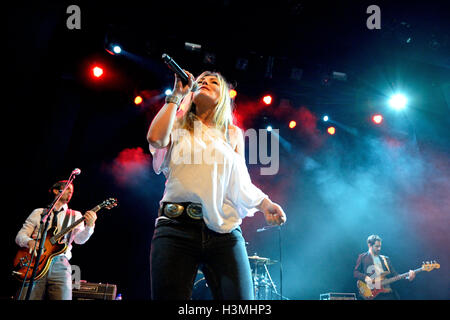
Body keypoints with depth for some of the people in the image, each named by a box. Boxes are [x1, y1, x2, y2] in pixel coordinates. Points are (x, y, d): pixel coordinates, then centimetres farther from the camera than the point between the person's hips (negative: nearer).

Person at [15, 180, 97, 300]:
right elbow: (19, 236, 13)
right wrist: (30, 242, -10)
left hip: (60, 264, 0)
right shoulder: (38, 213, 18)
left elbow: (79, 239, -2)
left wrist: (89, 226, -24)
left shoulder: (75, 215, 15)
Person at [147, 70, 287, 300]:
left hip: (224, 231, 1)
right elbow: (155, 138, -6)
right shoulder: (178, 125, 18)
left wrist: (265, 204, -4)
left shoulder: (233, 134, 22)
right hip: (177, 227, -1)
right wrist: (177, 95, 4)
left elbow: (241, 183, 16)